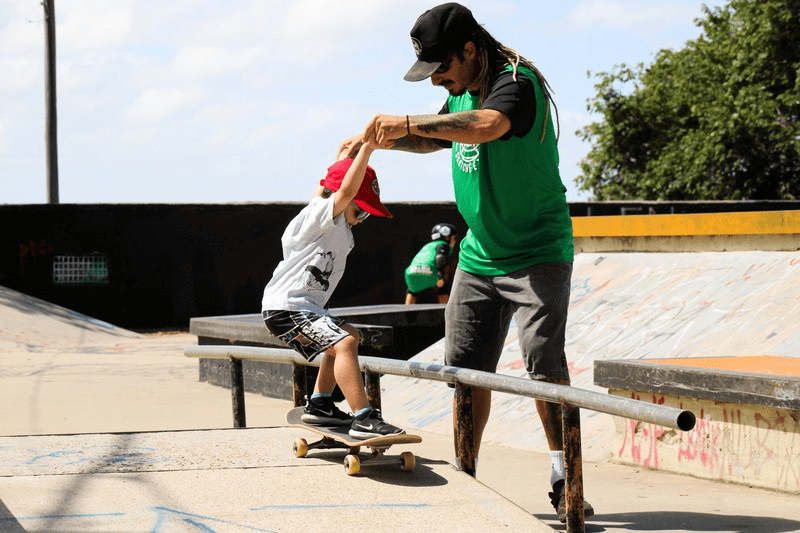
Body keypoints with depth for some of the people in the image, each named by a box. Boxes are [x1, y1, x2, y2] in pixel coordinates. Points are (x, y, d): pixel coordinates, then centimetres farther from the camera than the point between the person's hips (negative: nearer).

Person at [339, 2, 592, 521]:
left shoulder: (518, 82, -19)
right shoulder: (462, 92, 8)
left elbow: (486, 126, -41)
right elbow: (435, 139, 28)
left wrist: (410, 122, -37)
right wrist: (379, 138, 13)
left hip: (537, 253, -8)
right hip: (478, 257, 8)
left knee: (545, 366, -16)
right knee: (466, 369, 6)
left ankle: (564, 480, -10)